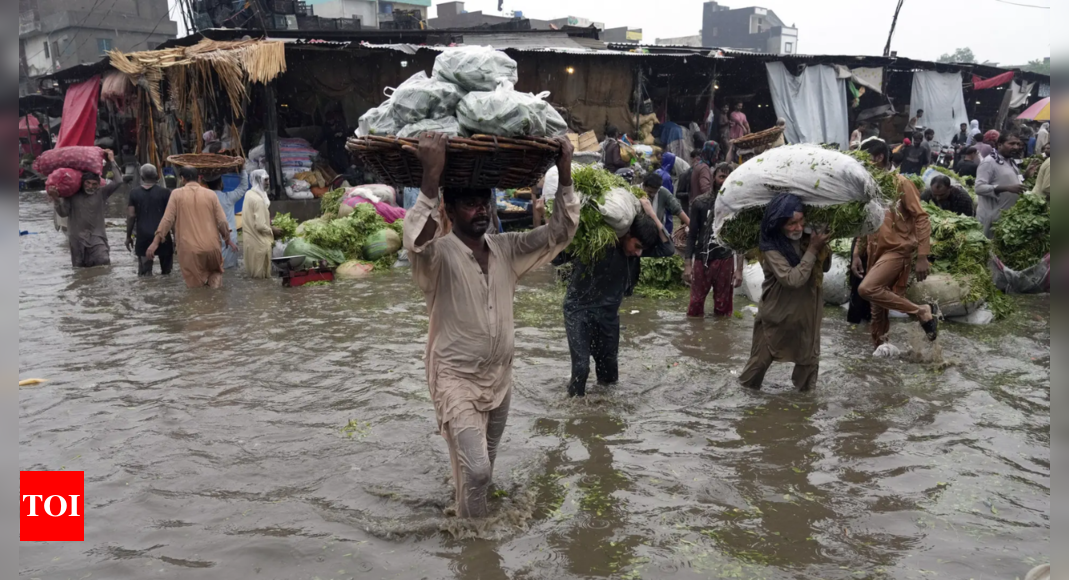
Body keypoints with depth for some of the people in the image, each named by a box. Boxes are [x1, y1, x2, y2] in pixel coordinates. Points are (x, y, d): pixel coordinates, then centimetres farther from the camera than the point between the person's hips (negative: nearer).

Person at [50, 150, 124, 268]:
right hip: (77, 238, 1)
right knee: (80, 268, 9)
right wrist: (56, 200, -22)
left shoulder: (101, 194, 3)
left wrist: (112, 161, -3)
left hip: (97, 237, -1)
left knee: (104, 262, -22)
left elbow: (118, 181, -5)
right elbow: (63, 213, -4)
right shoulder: (72, 195, 3)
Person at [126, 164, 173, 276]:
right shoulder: (165, 193, -2)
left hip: (142, 236, 1)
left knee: (144, 272, 4)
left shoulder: (134, 193, 4)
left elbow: (131, 216, 3)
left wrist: (128, 236, 12)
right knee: (166, 271, 11)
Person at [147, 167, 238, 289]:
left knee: (195, 285, 8)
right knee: (215, 271, 24)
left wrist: (156, 242, 0)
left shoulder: (177, 194, 0)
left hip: (189, 248, -2)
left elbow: (167, 219, -4)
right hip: (212, 246, 2)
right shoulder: (211, 194, 3)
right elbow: (222, 221, 1)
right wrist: (228, 239, 15)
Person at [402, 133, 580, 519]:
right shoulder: (439, 255, -18)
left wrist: (564, 175, -18)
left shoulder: (507, 249, -1)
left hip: (500, 378, 6)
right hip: (456, 380, -6)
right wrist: (432, 178, -51)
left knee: (485, 465, 21)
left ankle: (475, 518, 44)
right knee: (475, 468, -15)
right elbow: (416, 240, -41)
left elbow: (559, 232, -5)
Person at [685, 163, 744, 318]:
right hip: (701, 260, 0)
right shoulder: (700, 202, 3)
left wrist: (739, 269, -3)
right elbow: (692, 235, 4)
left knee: (723, 307, 5)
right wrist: (687, 265, -4)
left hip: (725, 261, 0)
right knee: (695, 305, 2)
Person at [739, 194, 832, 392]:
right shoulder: (772, 248, -24)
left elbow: (825, 268, 5)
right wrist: (812, 250, -30)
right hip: (777, 312, -5)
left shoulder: (807, 238, -8)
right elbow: (793, 279, -32)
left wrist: (823, 248, -15)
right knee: (763, 356, 13)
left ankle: (806, 390, 39)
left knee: (809, 356, 19)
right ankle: (747, 386, 35)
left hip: (807, 310, 5)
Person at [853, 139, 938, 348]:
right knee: (877, 309, 7)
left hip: (897, 250, -7)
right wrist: (856, 255, 11)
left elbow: (921, 218, -12)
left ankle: (922, 312, -12)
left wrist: (922, 257, -18)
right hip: (875, 252, 7)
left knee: (867, 289, -26)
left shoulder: (900, 183, -9)